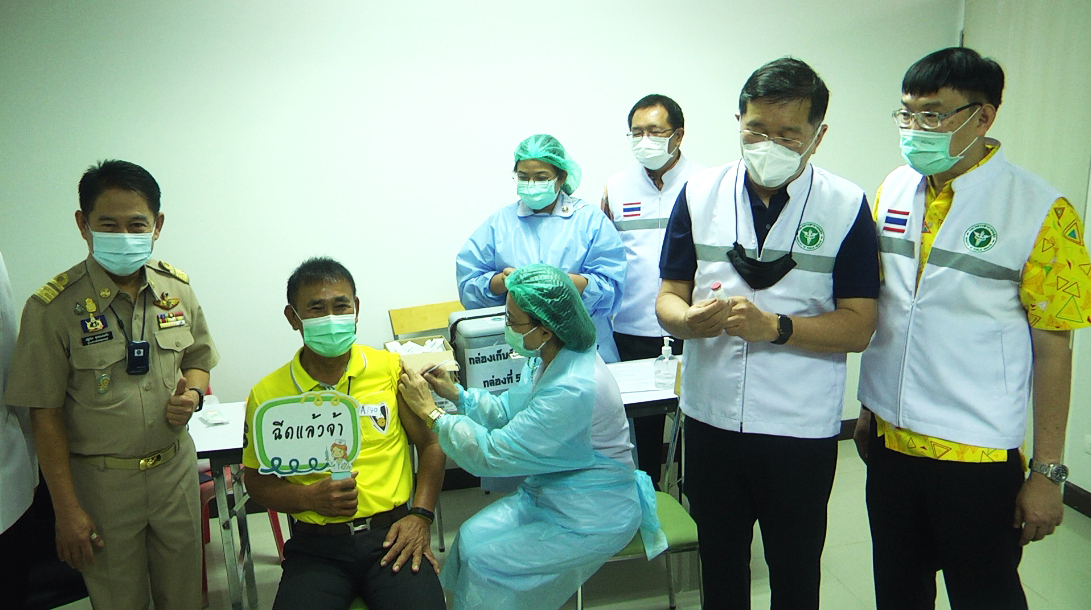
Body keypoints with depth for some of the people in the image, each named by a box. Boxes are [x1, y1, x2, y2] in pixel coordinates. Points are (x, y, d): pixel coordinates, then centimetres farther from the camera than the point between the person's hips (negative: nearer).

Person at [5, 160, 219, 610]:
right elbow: (46, 416, -11)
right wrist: (66, 509, -9)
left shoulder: (177, 288, -3)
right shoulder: (53, 307, -15)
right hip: (102, 481, -3)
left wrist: (193, 393, -12)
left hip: (176, 468, 3)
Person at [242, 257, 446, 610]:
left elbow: (431, 444, 9)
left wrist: (420, 515, -3)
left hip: (391, 534, 0)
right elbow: (256, 478, 12)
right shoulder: (267, 394, 3)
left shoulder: (391, 369, 3)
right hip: (316, 547, 1)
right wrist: (310, 497, -7)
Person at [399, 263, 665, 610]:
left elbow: (493, 454, -28)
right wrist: (455, 394, -2)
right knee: (471, 537, 0)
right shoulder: (550, 359, -4)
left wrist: (431, 413, -21)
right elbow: (509, 411, 10)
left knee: (485, 562, -10)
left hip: (593, 517, -9)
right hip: (550, 493, 9)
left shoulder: (573, 390, -33)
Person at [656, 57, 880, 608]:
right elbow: (668, 296, 0)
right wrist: (687, 318, -23)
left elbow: (858, 326, -10)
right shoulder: (700, 194, 0)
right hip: (710, 416, 2)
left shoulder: (846, 206, -6)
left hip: (801, 428, -2)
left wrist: (774, 327, -25)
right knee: (719, 561, 21)